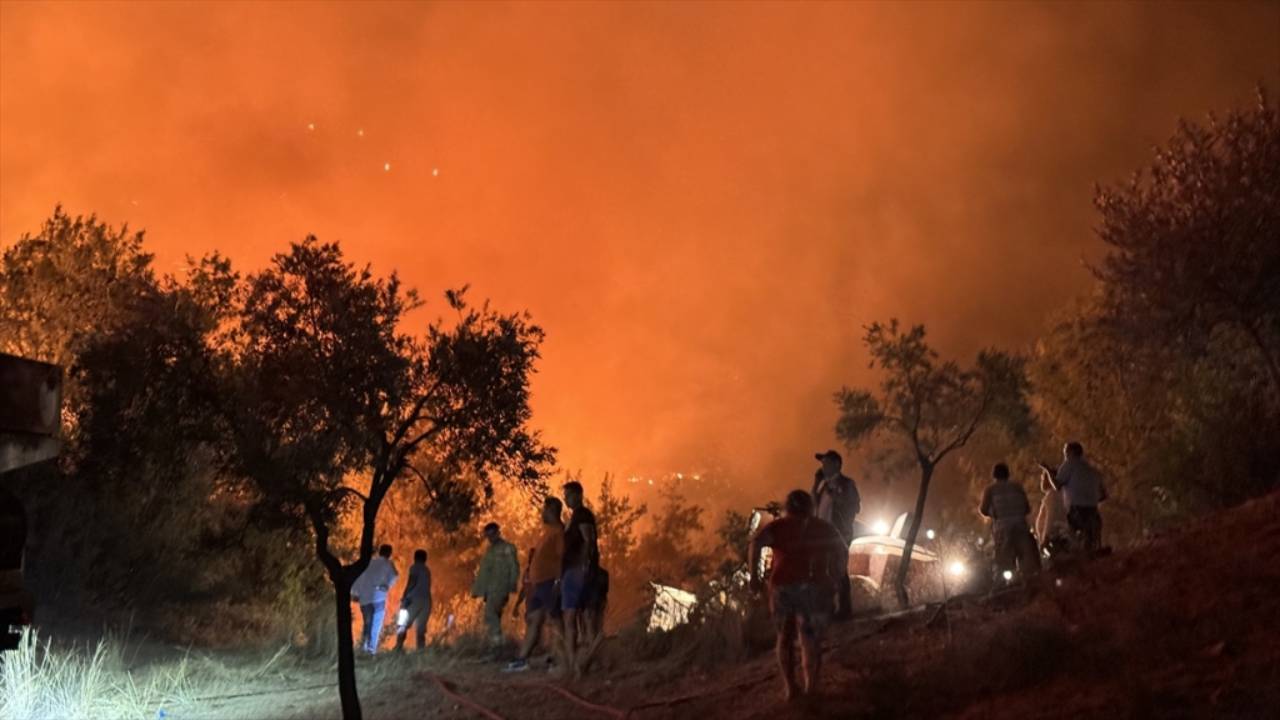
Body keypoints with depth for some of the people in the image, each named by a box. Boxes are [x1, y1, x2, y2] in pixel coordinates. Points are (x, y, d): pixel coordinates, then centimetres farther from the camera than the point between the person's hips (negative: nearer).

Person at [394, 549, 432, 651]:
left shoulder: (414, 568, 5)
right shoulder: (427, 570, 24)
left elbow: (412, 583, -8)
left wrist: (404, 597, -9)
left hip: (414, 599, -6)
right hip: (426, 601, 6)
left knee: (403, 626, -10)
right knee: (420, 630, 3)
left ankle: (398, 648, -23)